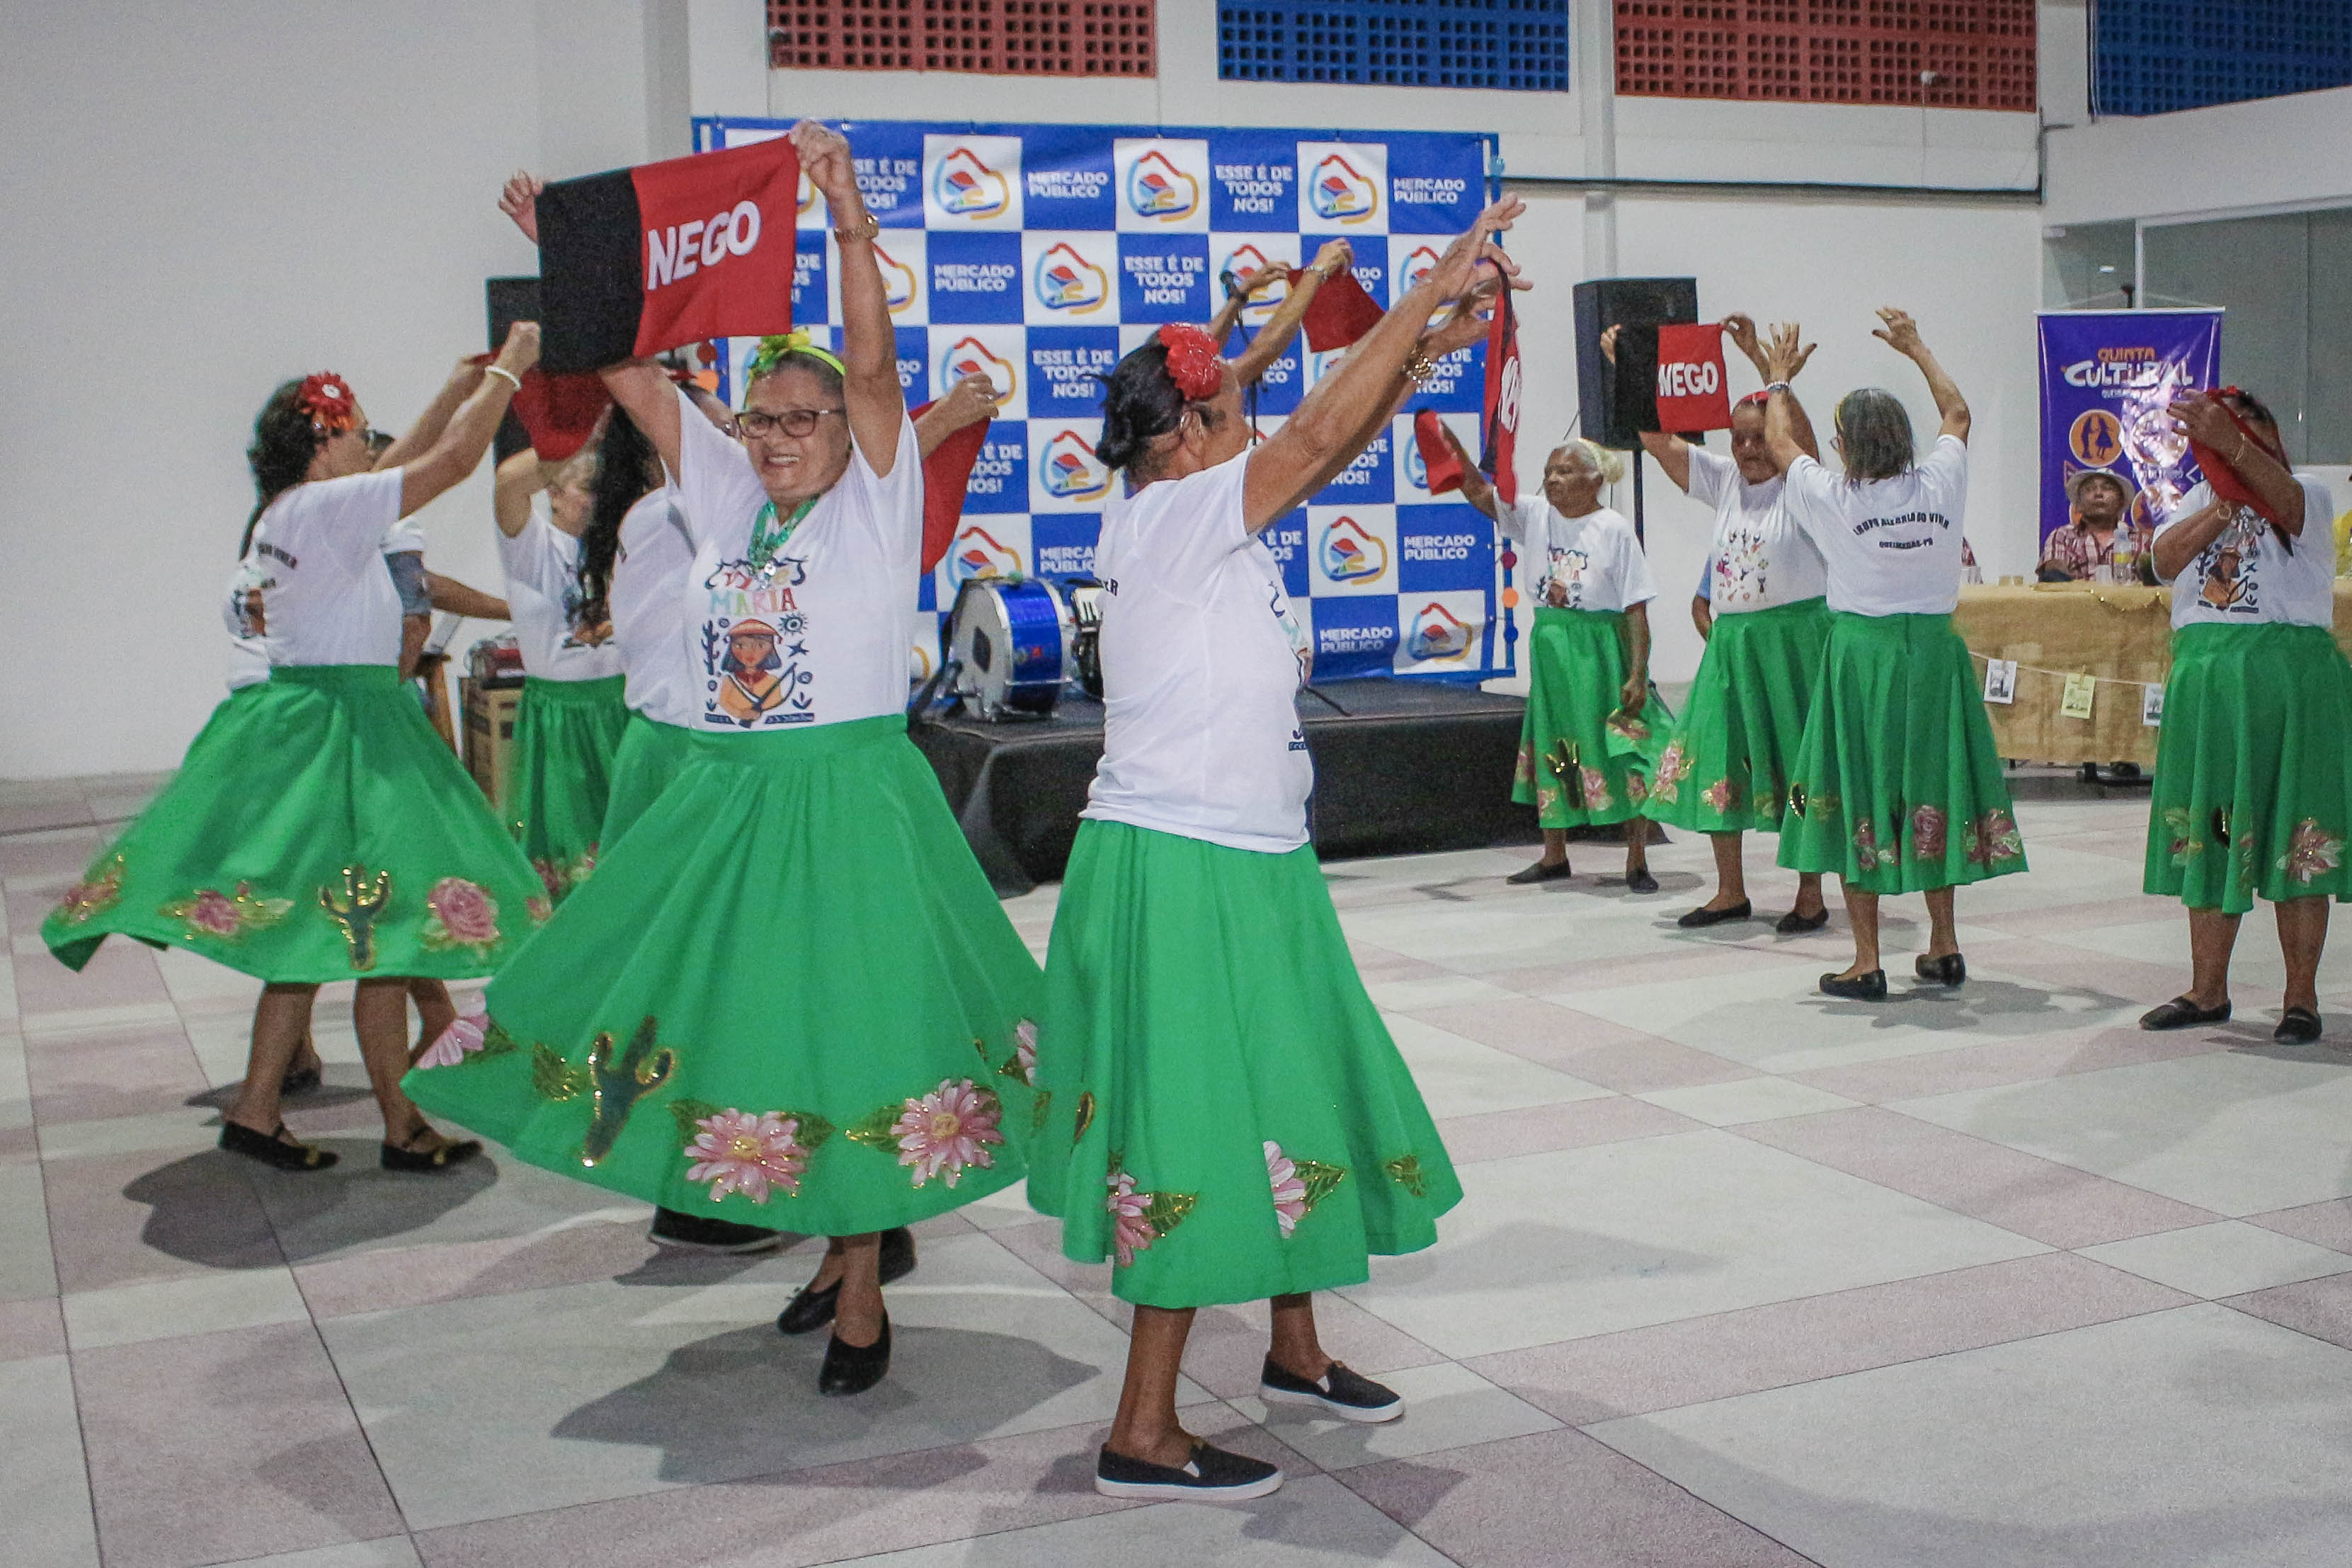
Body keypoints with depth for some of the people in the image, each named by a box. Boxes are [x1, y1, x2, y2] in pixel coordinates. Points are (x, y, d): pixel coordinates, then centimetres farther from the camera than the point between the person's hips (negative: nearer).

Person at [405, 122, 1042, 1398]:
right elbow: (634, 375, 9)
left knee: (849, 1030, -2)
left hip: (850, 797, -6)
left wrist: (847, 214, -28)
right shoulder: (724, 499, 9)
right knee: (737, 1024, 12)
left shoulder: (877, 500, -4)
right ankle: (839, 1246, 31)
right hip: (725, 802, 6)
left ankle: (860, 1290, 13)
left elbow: (872, 361, -18)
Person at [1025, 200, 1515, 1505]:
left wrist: (1425, 349, 12)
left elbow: (1335, 442, 19)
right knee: (1195, 1129, -6)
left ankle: (1296, 1351, 36)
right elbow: (1322, 434, -19)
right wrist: (1431, 290, -13)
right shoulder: (1167, 516, -14)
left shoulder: (1188, 521, 11)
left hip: (1248, 861, 10)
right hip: (1179, 868, -10)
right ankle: (1143, 1436, 3)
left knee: (1289, 1098, 19)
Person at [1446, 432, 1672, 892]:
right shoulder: (1536, 515, 4)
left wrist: (1638, 674, -16)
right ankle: (1553, 855, 25)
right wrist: (1452, 444, -14)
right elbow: (1478, 491, 2)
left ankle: (1637, 861, 7)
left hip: (1602, 649, -5)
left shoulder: (1614, 529, -10)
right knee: (1549, 749, 12)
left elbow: (1637, 609, -11)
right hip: (1549, 646, 5)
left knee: (1622, 753, -3)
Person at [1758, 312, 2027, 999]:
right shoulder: (1940, 487, -3)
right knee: (1931, 788, 13)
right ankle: (1944, 946, 20)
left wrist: (1779, 379, 26)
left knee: (1857, 795, 2)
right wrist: (1916, 349, 31)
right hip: (1934, 650, 3)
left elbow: (1780, 440, 8)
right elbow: (1957, 413, 18)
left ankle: (1867, 962, 1)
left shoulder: (1833, 499, -11)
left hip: (1862, 651, -3)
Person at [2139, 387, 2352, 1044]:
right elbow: (2166, 559, -3)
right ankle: (2208, 991, 17)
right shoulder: (2198, 502, 15)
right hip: (2206, 682, 5)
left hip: (2290, 676, -4)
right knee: (2206, 836, 7)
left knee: (2295, 839, -3)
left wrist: (2230, 444, -41)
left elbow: (2284, 501, -24)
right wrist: (2223, 504, -14)